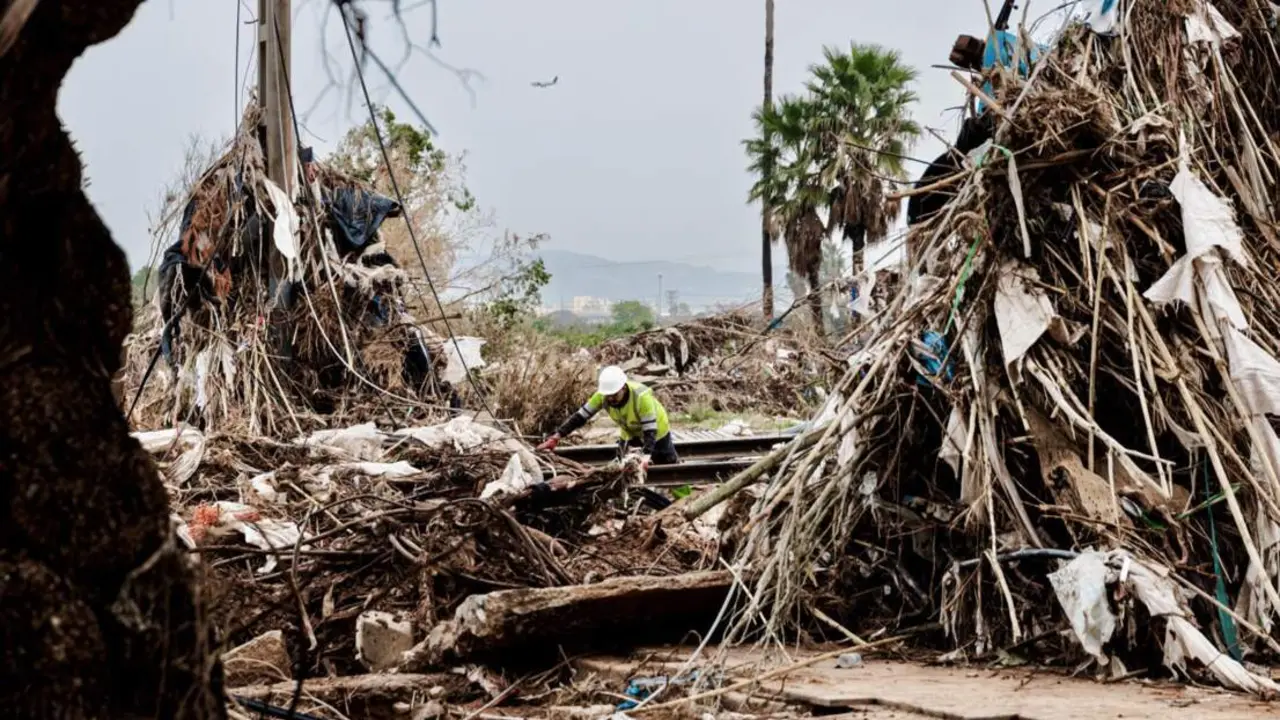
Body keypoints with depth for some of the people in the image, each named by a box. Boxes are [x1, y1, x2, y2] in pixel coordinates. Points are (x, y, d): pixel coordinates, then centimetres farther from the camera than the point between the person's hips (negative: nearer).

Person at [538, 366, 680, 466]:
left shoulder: (641, 397, -42)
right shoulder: (602, 396, -28)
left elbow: (650, 431, -40)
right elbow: (580, 416, -24)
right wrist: (555, 438, -33)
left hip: (655, 431, -4)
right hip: (629, 432, 4)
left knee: (668, 465, 10)